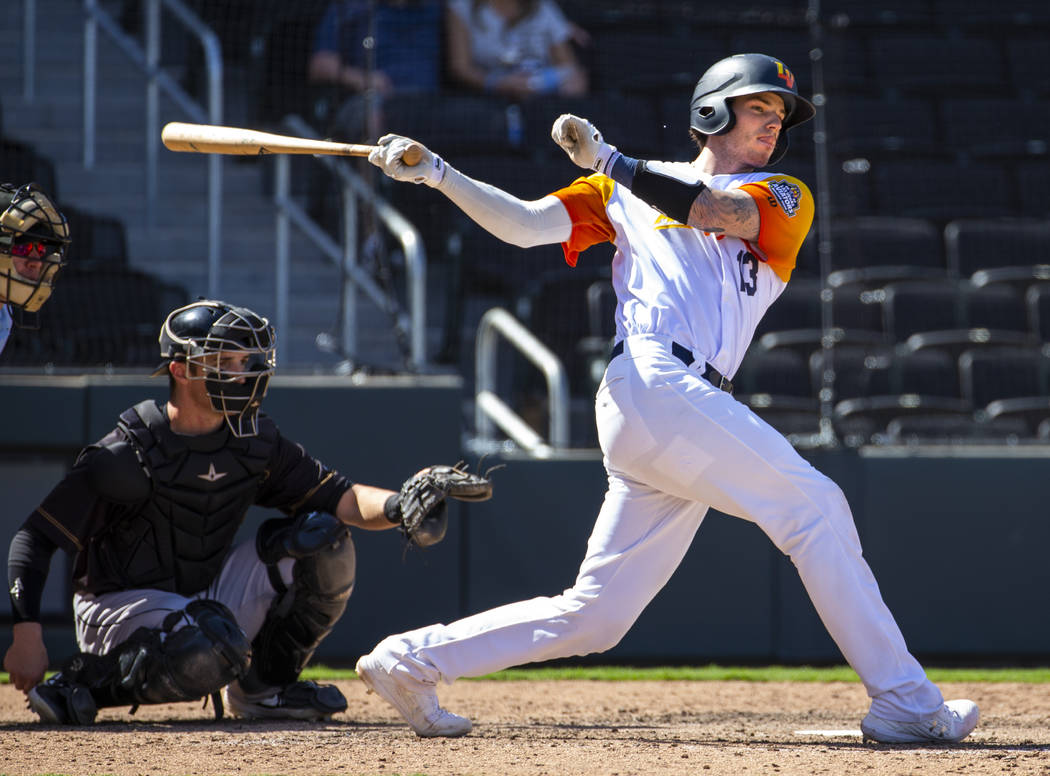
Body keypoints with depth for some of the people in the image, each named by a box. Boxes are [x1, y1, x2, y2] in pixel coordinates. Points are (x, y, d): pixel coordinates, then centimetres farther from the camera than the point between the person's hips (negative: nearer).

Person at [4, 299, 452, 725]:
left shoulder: (254, 443, -2)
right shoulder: (128, 454, -19)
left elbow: (343, 499, -5)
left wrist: (399, 507, -28)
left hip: (209, 598, 6)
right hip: (121, 605, -6)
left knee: (322, 538, -9)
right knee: (212, 651, -37)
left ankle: (263, 686, 4)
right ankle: (86, 679, -12)